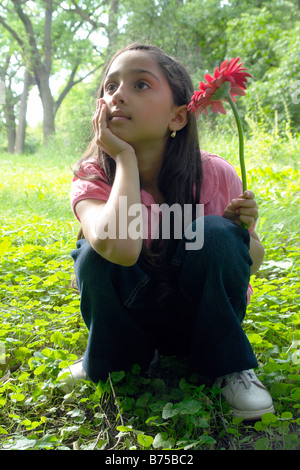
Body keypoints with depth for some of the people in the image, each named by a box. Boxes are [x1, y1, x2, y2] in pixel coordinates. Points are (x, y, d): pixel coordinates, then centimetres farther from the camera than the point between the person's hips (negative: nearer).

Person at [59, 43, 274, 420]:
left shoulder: (215, 175, -17)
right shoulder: (93, 179, -20)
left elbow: (250, 265, -3)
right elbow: (121, 248, -44)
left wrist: (245, 230, -26)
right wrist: (125, 156, -34)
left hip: (205, 315, 0)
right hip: (130, 315, 0)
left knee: (216, 233, -29)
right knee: (96, 252, -29)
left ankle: (228, 365, -7)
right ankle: (113, 359, 0)